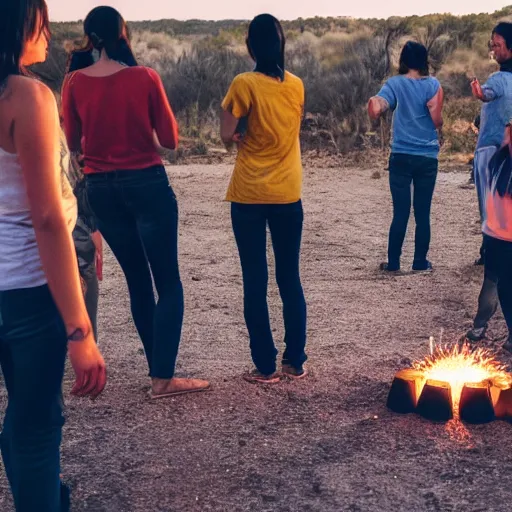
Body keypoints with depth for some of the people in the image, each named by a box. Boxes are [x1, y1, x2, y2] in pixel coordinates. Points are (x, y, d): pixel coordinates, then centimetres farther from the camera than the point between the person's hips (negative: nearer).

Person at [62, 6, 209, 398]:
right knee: (168, 283, 3)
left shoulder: (74, 83, -2)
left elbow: (73, 144, 6)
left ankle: (160, 370, 22)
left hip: (101, 189, 4)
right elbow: (170, 140, -4)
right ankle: (163, 378, -2)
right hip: (147, 184, -4)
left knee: (137, 281, 15)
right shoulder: (145, 78, -9)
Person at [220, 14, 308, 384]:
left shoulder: (245, 84, -11)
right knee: (290, 278, 11)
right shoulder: (297, 85, 3)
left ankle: (266, 367, 7)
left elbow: (228, 135, -9)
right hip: (288, 194, 4)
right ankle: (296, 362, 15)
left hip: (249, 195, -3)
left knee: (255, 280, 4)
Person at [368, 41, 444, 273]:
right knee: (423, 213, 7)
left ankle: (393, 262, 7)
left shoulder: (394, 84, 0)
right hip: (427, 157, 0)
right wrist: (438, 133, 9)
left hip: (401, 156, 0)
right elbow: (437, 120, -11)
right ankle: (420, 262, 11)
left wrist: (375, 103, 4)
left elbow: (377, 108, -17)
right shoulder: (433, 85, -1)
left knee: (400, 213, 5)